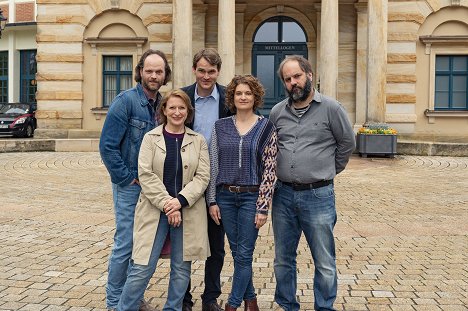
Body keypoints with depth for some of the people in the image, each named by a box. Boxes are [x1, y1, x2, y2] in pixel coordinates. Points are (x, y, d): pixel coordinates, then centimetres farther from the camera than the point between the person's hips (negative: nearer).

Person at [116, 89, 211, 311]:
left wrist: (180, 201, -13)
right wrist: (166, 203, -13)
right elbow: (145, 174, -5)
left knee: (182, 268, 9)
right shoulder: (151, 137, 4)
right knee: (142, 268, -2)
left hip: (188, 212, 2)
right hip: (155, 210, -1)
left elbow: (202, 176, 0)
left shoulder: (198, 141, 7)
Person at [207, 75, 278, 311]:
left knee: (244, 254, 0)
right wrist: (212, 200, 1)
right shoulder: (220, 126, 5)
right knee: (237, 253, 12)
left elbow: (270, 169, -5)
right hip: (225, 196, 3)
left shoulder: (266, 127, -2)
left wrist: (263, 207, -10)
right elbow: (213, 165, 6)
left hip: (251, 197, -3)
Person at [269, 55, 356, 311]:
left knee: (325, 263, 5)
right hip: (283, 194, 4)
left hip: (318, 196, -4)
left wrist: (327, 171, 9)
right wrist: (285, 170, 12)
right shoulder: (277, 112, 6)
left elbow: (347, 143, 5)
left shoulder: (330, 108, -5)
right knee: (283, 260, 15)